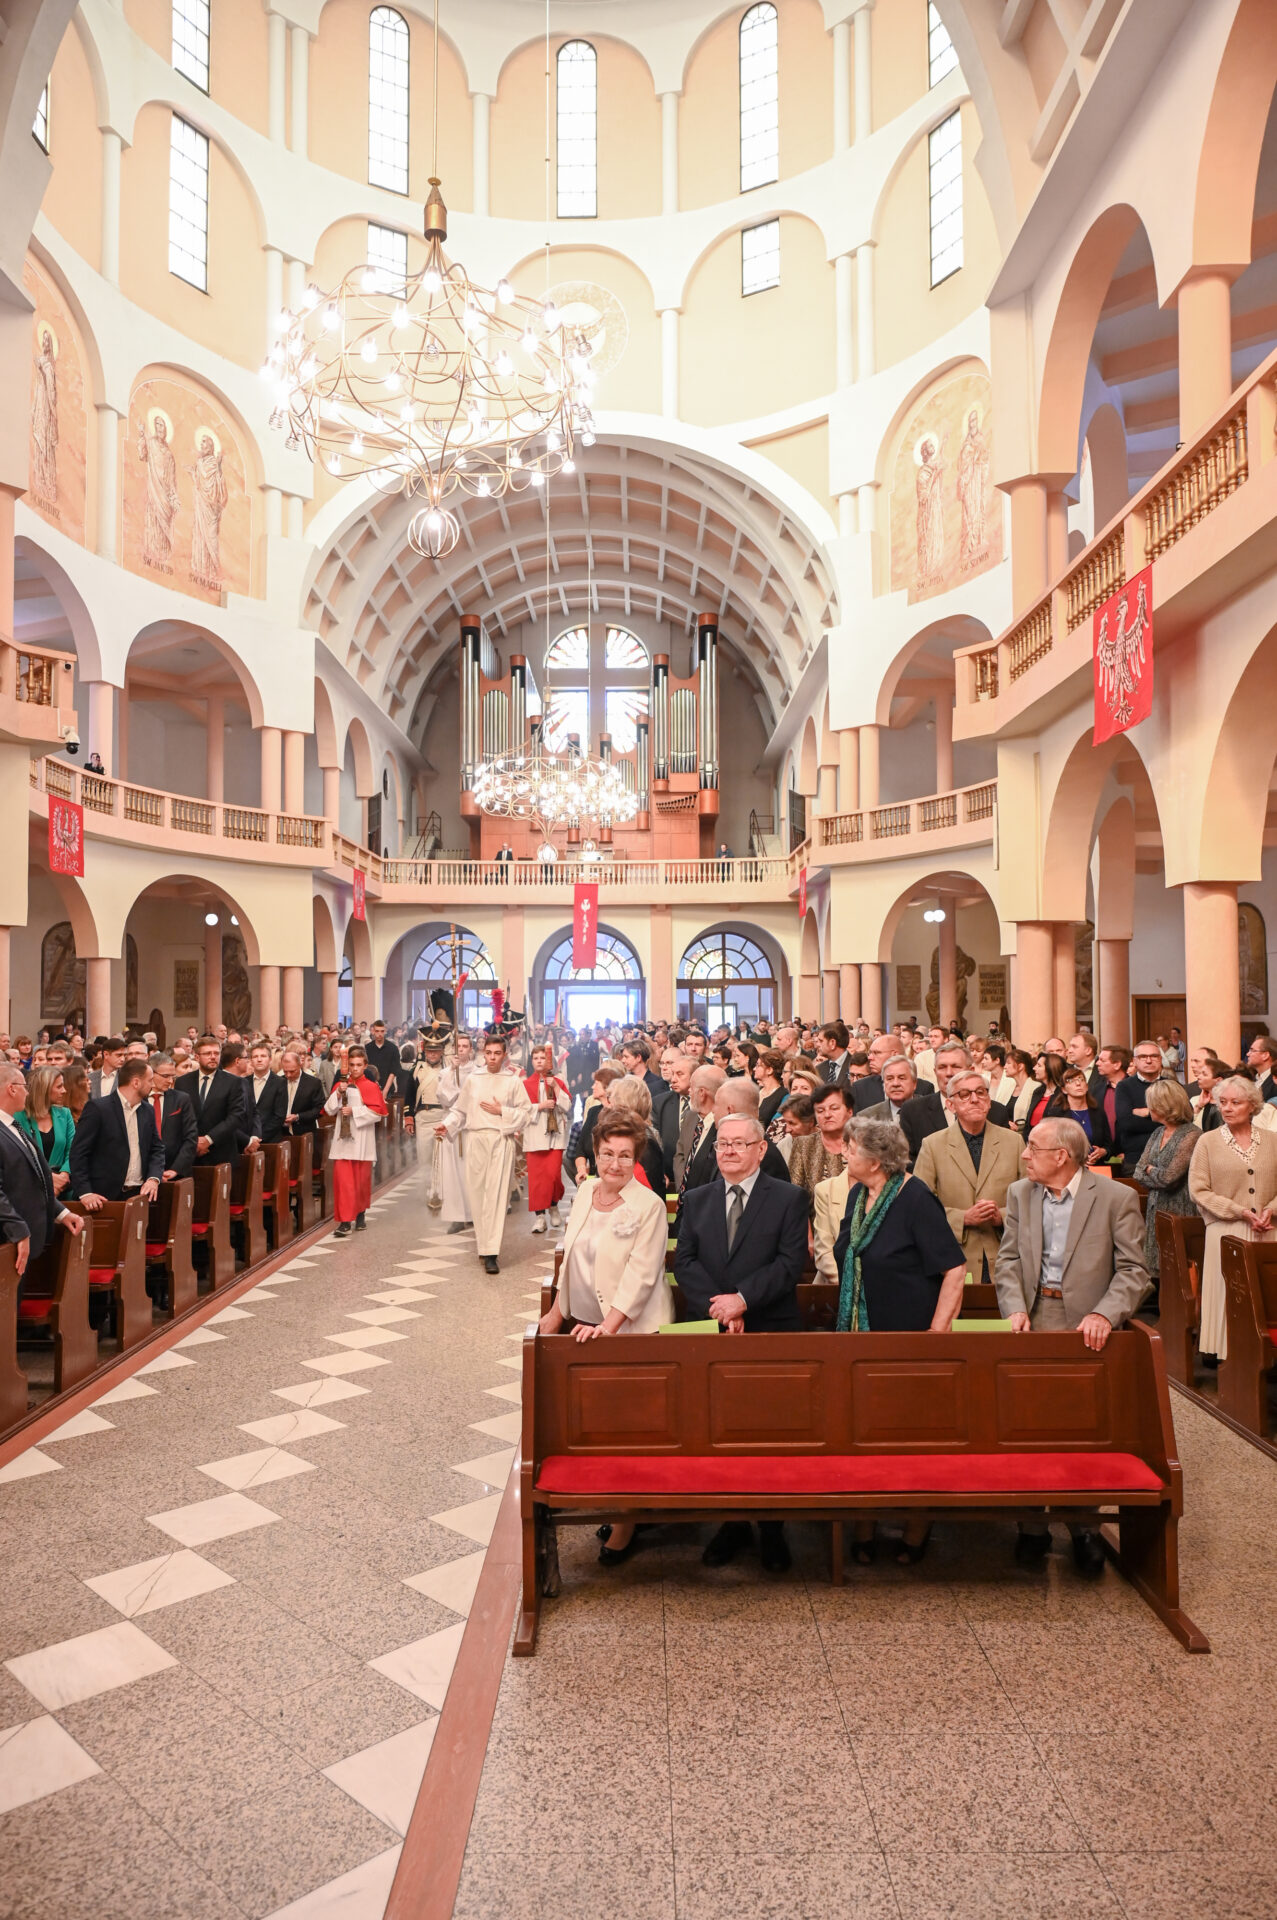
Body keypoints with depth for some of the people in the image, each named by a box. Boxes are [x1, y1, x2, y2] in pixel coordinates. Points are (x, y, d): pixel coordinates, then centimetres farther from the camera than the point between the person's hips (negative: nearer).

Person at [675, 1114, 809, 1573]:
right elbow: (685, 1262, 1)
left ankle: (772, 1528, 19)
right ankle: (731, 1522, 23)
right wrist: (717, 1306, -13)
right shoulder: (696, 1200, 10)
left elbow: (790, 1263, -9)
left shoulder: (788, 1198, 1)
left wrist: (743, 1299, -18)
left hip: (772, 1332, -2)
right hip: (713, 1332, 3)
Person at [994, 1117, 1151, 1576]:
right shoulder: (1019, 1194, 7)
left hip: (1087, 1329, -3)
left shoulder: (1117, 1198, -6)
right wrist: (1015, 1308, -10)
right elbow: (1008, 1259, 6)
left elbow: (1134, 1271, -8)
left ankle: (1084, 1528, 23)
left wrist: (1105, 1315, -21)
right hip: (1034, 1321, 3)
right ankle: (1032, 1528, 18)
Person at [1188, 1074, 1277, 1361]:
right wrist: (1241, 1212, -11)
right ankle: (1226, 1352, -1)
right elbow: (1198, 1190, -3)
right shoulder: (1208, 1142, 3)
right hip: (1226, 1232, -2)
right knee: (1227, 1294, -9)